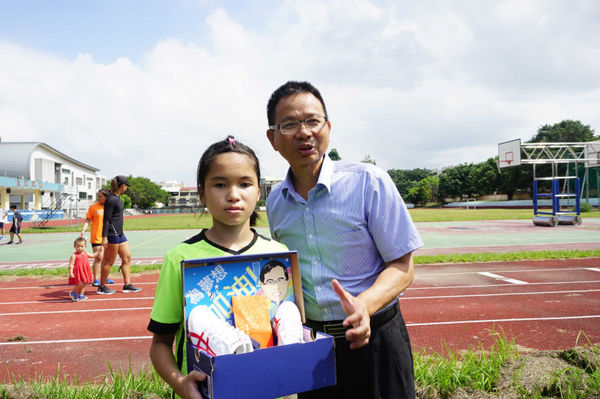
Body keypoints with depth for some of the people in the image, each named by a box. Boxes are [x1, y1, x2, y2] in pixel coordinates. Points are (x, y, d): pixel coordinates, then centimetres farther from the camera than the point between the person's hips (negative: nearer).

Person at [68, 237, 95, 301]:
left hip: (84, 272, 7)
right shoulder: (74, 255, -11)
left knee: (83, 284, 10)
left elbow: (92, 255, 26)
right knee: (80, 284, -13)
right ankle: (73, 293, 11)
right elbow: (71, 264, -14)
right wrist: (70, 273, -21)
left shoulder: (85, 254, 10)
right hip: (77, 273, -7)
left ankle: (80, 295, 23)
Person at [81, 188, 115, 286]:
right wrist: (83, 230, -15)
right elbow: (88, 220, -2)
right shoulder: (93, 207, -3)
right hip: (96, 237, -4)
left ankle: (105, 278, 24)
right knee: (98, 258, -7)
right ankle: (96, 280, 1)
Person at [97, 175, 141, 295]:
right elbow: (106, 219, -18)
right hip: (112, 234, -10)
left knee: (127, 258, 9)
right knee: (109, 261, -1)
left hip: (119, 234, 10)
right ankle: (102, 287, 11)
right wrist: (104, 237, -21)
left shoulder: (117, 198, 14)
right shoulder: (111, 200, -15)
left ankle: (127, 285, 14)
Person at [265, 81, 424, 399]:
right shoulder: (275, 202, 2)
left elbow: (402, 265, -12)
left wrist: (365, 304, -28)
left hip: (373, 341, -3)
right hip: (308, 341, 4)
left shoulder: (369, 182, -12)